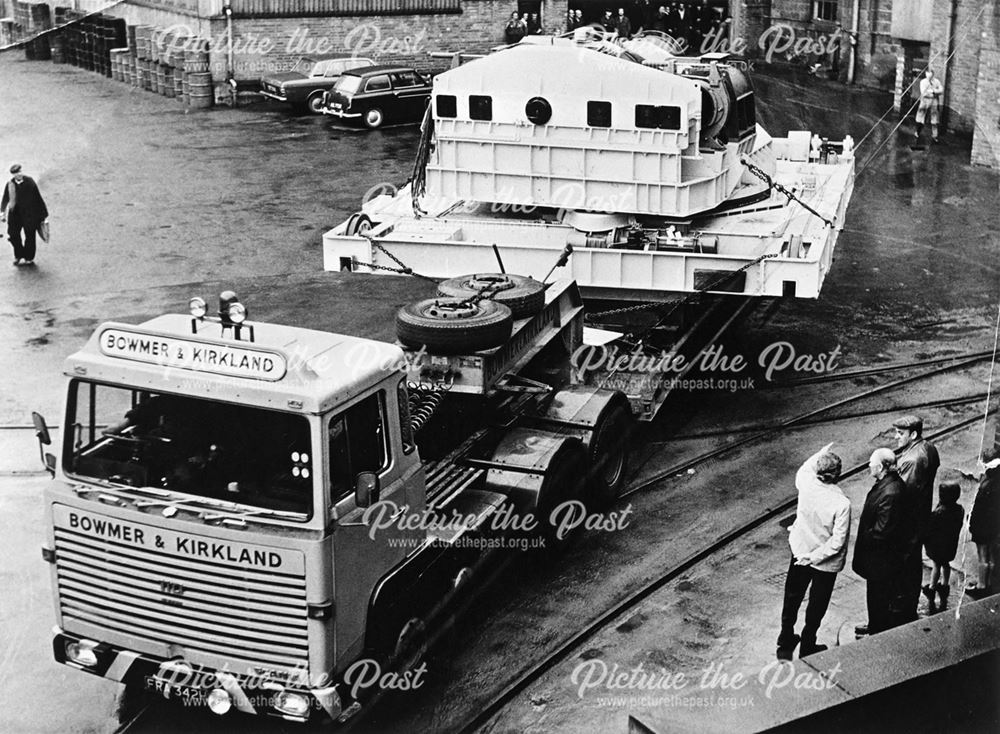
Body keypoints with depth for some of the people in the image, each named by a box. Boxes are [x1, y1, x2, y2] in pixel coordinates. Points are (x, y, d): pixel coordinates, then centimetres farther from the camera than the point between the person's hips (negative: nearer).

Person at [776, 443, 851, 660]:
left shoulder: (807, 483, -20)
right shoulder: (841, 503, -31)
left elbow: (802, 470, 8)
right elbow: (837, 542, -27)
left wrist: (821, 454, 15)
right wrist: (815, 557, -17)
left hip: (799, 552, 4)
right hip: (826, 562, -4)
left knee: (792, 598, 24)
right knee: (817, 605, 18)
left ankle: (785, 643, 38)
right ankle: (807, 647, 32)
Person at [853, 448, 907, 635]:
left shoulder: (890, 493, -32)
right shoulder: (887, 482, -1)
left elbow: (881, 530, -28)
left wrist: (864, 541, -14)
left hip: (882, 558, -10)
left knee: (879, 596, 10)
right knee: (875, 593, 26)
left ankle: (879, 632, 27)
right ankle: (875, 626, 43)